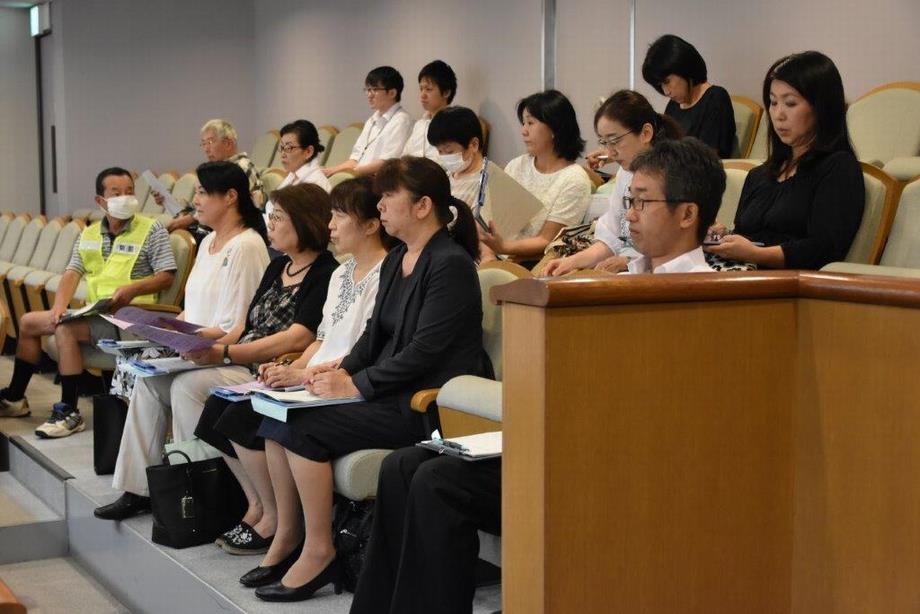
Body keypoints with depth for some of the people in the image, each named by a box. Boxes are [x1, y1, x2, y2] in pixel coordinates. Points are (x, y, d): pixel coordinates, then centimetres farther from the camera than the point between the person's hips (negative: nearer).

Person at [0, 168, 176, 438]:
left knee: (65, 330, -29)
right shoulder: (89, 234, 13)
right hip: (94, 313, 8)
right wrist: (59, 306, -14)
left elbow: (167, 276, -9)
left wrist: (133, 289, -25)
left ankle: (69, 412, -21)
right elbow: (72, 273, 5)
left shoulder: (151, 230, -5)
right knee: (28, 322, 9)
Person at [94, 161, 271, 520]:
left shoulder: (246, 246, -13)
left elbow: (235, 328, -17)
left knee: (183, 385, -30)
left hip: (230, 355, -9)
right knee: (147, 379, -12)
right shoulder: (209, 242, 18)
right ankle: (138, 488, -10)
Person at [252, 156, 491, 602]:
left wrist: (357, 384, -18)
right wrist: (343, 368, 0)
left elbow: (424, 349, -19)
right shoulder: (396, 260, 16)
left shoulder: (451, 265, -13)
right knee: (276, 421, -6)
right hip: (389, 393, 9)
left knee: (304, 427, -21)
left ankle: (319, 552, -10)